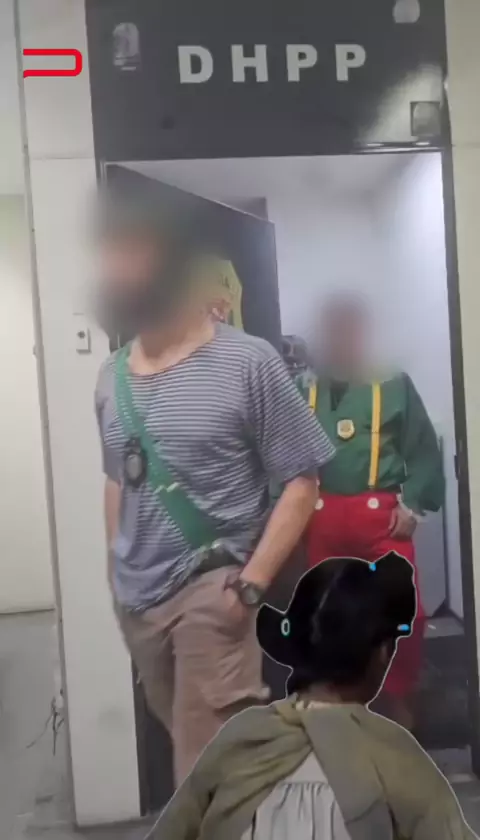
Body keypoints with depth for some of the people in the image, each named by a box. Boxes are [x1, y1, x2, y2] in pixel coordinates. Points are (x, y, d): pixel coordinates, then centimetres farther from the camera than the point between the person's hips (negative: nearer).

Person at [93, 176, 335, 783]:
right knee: (189, 748, 20)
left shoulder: (248, 363, -13)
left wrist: (251, 585, -16)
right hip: (136, 600, 6)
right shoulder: (111, 377, 3)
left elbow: (300, 481, -10)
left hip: (212, 592, -5)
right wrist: (117, 576, 13)